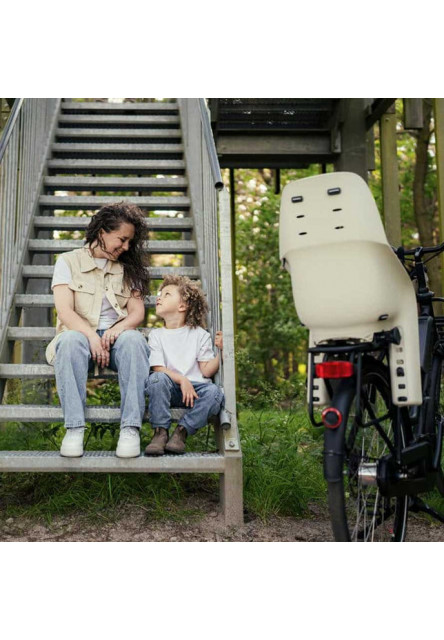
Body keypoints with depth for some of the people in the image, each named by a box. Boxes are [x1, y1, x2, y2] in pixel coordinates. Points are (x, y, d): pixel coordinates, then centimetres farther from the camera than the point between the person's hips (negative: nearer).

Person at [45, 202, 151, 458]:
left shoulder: (128, 268, 17)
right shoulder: (69, 261, 9)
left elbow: (138, 312, 5)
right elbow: (64, 311, -5)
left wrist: (118, 328, -18)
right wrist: (91, 336, -22)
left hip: (116, 337, 2)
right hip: (80, 334, -1)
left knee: (133, 339, -34)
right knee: (71, 339, -37)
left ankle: (131, 429, -38)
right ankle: (74, 428, -37)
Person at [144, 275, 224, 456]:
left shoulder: (200, 334, 9)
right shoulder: (156, 334, 12)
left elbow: (207, 371, 0)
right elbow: (158, 368, -2)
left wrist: (221, 351, -15)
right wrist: (182, 380, -18)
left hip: (195, 388, 0)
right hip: (170, 389, 0)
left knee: (214, 392, -31)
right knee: (157, 378, -32)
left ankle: (181, 432, -21)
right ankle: (160, 432, -23)